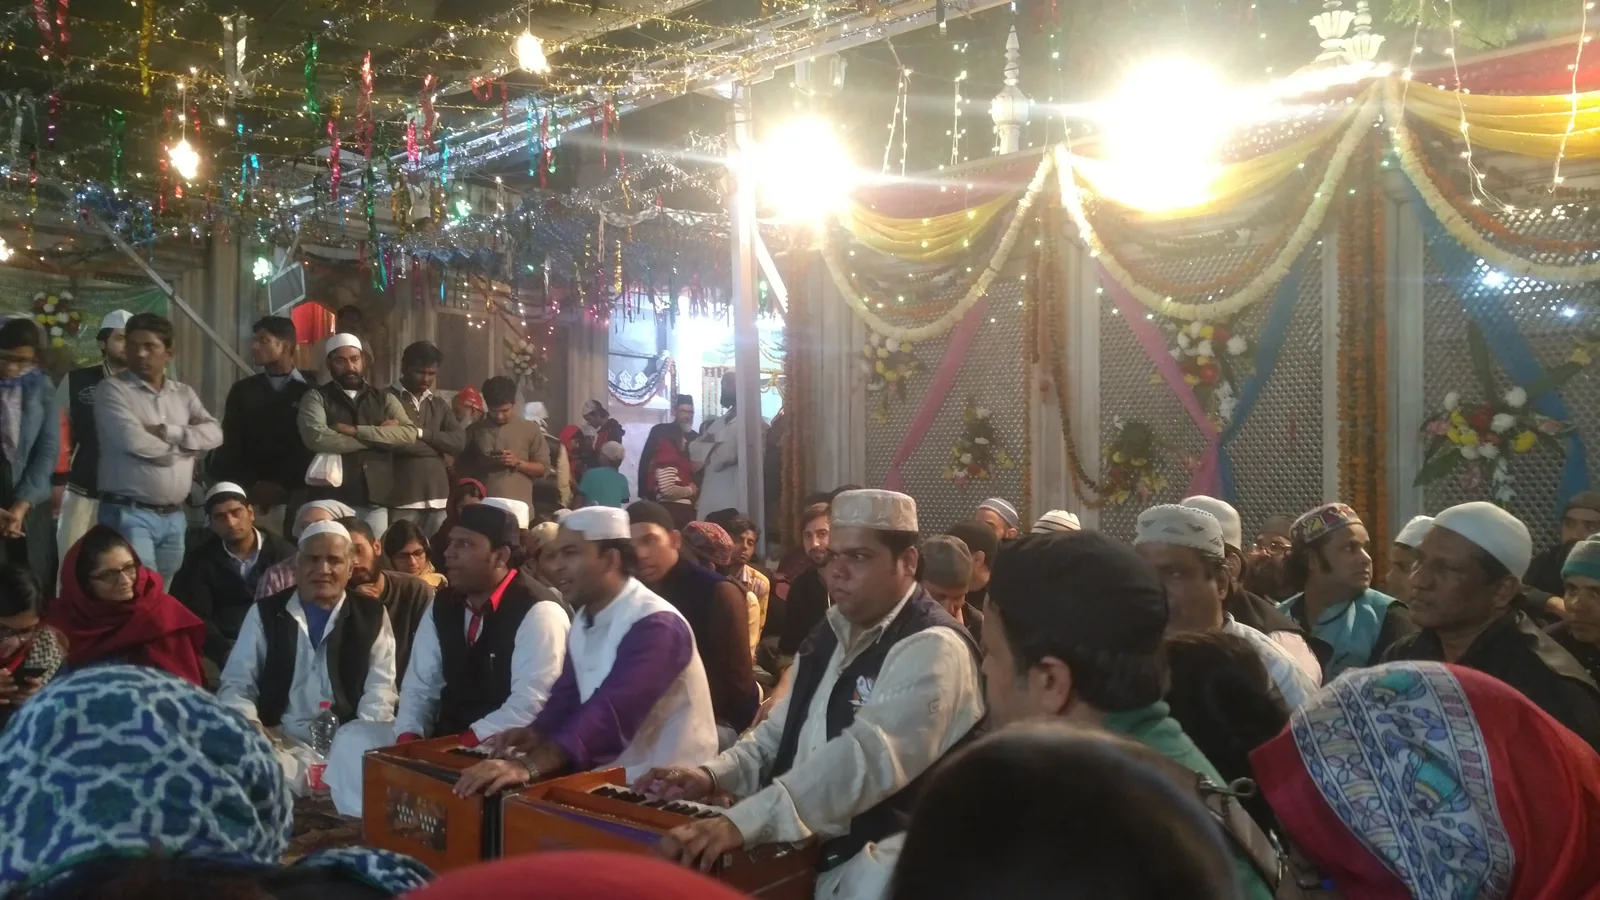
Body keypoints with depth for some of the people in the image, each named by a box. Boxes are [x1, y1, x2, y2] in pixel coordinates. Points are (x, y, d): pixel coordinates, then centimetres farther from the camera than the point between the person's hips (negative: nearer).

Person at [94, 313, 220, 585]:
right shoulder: (112, 389, -3)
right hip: (129, 514, -5)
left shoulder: (184, 393, 13)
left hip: (174, 516, 5)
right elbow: (133, 441, -17)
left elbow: (214, 434, -1)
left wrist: (167, 431, -14)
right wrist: (183, 446, -3)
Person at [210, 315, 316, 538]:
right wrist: (251, 485, -4)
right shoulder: (242, 390, 13)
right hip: (252, 497, 2)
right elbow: (230, 445, 10)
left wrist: (286, 486, -9)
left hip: (296, 496, -2)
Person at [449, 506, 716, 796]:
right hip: (615, 776, 8)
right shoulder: (585, 620, 8)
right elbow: (569, 694, 11)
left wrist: (529, 766, -43)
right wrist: (537, 733, -11)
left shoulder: (655, 625, -21)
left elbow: (612, 711, -34)